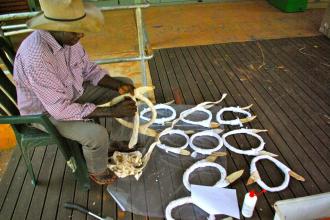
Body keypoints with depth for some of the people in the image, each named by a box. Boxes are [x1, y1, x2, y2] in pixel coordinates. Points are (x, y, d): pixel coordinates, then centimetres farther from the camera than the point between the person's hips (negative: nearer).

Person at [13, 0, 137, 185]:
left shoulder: (66, 36, -14)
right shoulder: (35, 57, -37)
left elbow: (89, 69, 0)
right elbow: (60, 109, -34)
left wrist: (118, 85, -16)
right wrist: (112, 111, -33)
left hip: (73, 91, 8)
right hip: (46, 111, -7)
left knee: (126, 85, 3)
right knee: (97, 134, -30)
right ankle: (97, 171, 5)